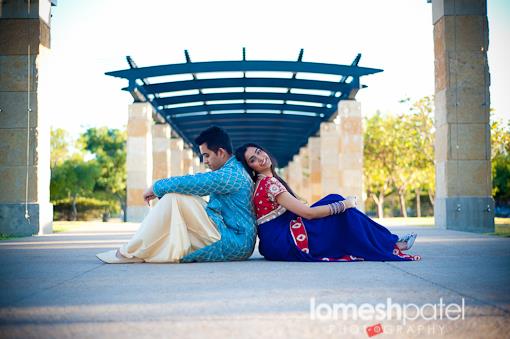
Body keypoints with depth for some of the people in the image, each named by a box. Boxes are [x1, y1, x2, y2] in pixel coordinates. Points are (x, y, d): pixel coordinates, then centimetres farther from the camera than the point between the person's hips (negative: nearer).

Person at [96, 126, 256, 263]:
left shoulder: (231, 174, -15)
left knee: (175, 198, -17)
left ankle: (131, 253, -14)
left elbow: (191, 183, -21)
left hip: (234, 244, -11)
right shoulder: (234, 171, 19)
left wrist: (156, 187, -6)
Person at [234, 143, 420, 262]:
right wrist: (345, 204, -9)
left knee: (334, 201, 7)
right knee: (338, 204, -5)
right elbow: (307, 213, -20)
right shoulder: (269, 183, -17)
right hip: (283, 243, -9)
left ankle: (389, 241, 6)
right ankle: (390, 247, 1)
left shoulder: (265, 181, 13)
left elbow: (300, 210, 16)